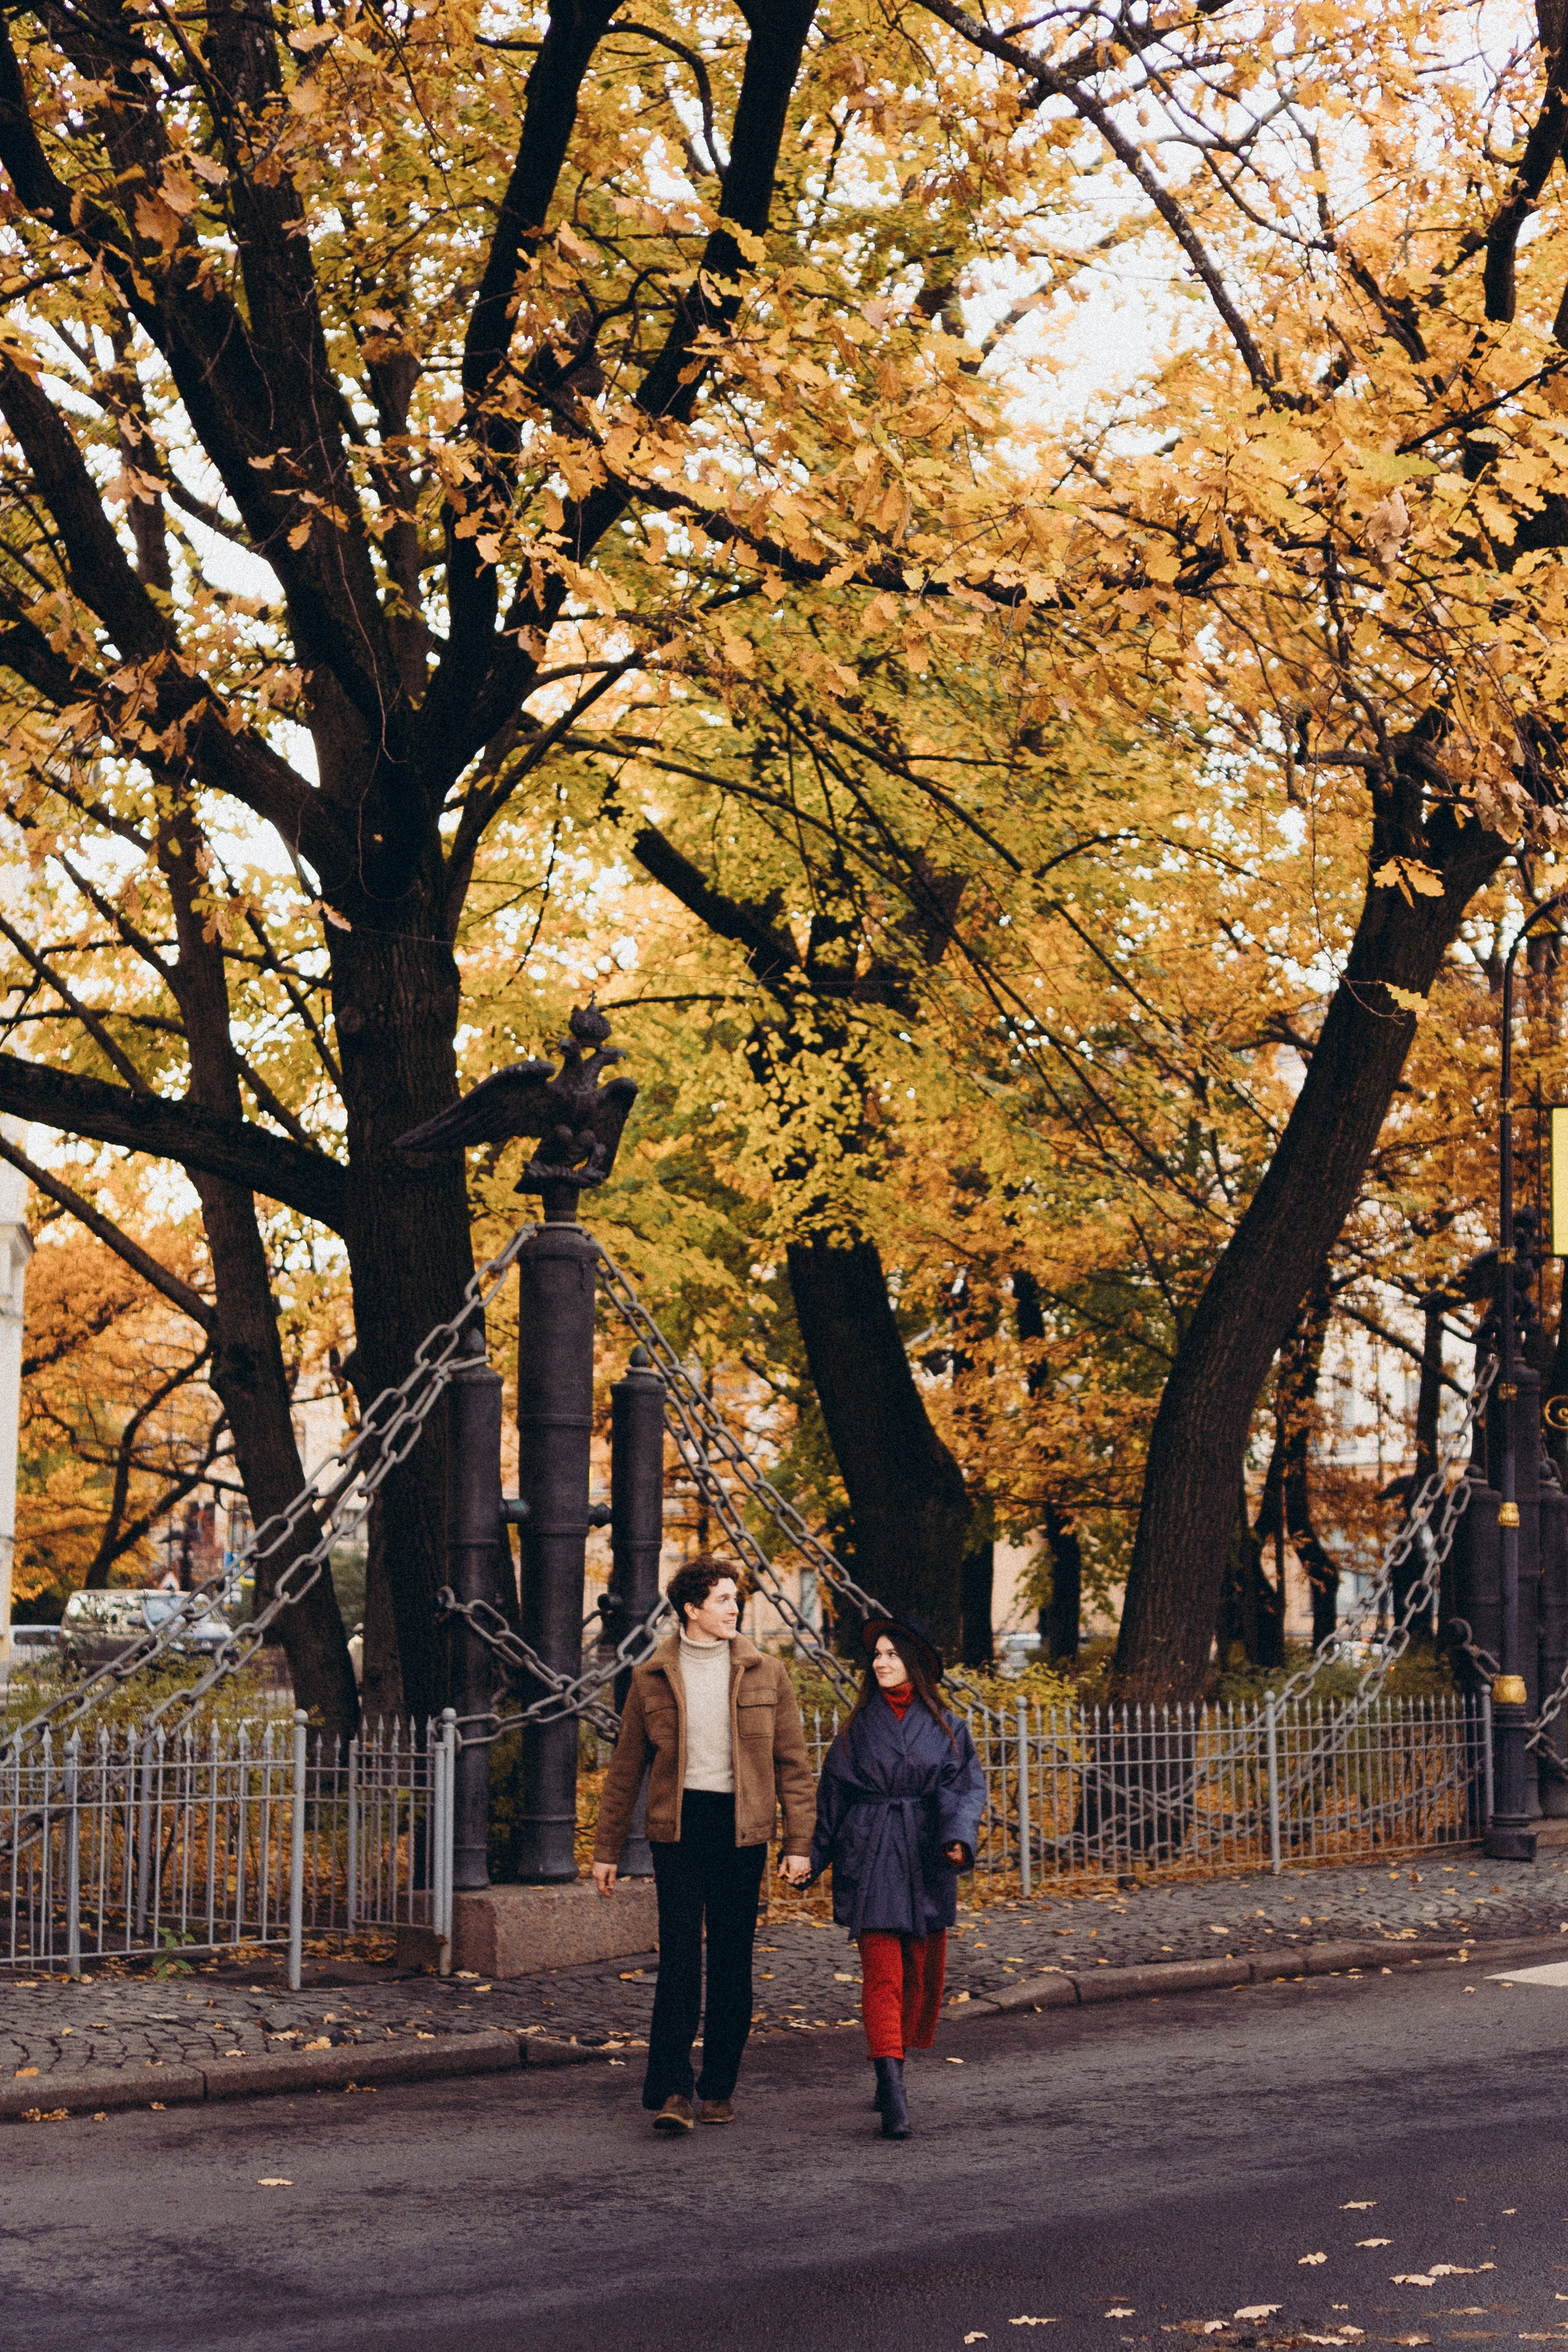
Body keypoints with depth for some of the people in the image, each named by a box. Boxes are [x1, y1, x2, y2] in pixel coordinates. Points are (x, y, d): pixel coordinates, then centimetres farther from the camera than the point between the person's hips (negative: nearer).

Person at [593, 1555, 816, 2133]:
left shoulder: (765, 1674, 5)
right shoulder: (652, 1678, 4)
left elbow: (792, 1763, 6)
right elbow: (625, 1768, 10)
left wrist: (799, 1843, -1)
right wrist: (606, 1850, 9)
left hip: (742, 1828, 1)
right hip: (678, 1825, -1)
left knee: (732, 1963, 6)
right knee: (679, 1959, -9)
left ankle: (719, 2087, 17)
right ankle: (672, 2091, -10)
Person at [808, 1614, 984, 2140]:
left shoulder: (947, 1727, 6)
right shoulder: (859, 1726, 7)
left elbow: (966, 1786, -3)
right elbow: (833, 1792, 10)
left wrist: (958, 1837, -21)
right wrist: (813, 1858, 6)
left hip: (925, 1861, 2)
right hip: (870, 1860, -1)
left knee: (923, 1973, 9)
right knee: (882, 1974, -10)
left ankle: (892, 2075, 28)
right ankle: (893, 2096, -17)